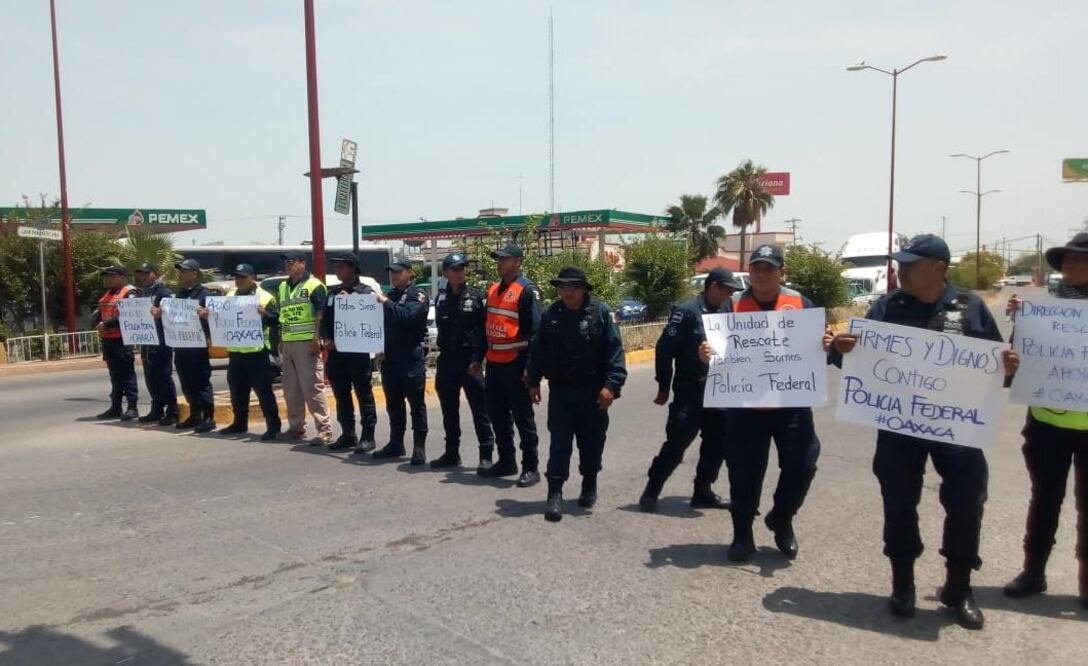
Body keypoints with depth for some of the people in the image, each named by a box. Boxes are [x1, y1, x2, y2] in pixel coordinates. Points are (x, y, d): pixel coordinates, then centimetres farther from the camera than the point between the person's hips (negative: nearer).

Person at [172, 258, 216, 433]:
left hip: (198, 344, -8)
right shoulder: (180, 294, 19)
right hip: (180, 345, 8)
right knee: (187, 383, 12)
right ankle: (195, 415, 20)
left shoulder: (204, 293, -6)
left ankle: (208, 417, -2)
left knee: (202, 382, -5)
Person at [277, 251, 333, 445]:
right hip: (288, 343, 8)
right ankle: (296, 427, 24)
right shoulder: (283, 287, 18)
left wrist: (316, 339, -20)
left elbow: (321, 315, -12)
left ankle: (325, 431, -8)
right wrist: (281, 341, 18)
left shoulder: (314, 285, -6)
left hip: (306, 343, -8)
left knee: (313, 388, -10)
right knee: (291, 389, 12)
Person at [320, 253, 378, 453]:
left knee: (363, 393, -2)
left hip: (357, 350, -7)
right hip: (335, 352, 7)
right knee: (341, 395, 12)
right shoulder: (332, 292, 15)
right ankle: (347, 434, 21)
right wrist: (326, 339, -1)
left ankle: (367, 436, 2)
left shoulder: (365, 291, -4)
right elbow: (325, 320, 16)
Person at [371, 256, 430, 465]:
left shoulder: (418, 296, -3)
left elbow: (408, 315, -21)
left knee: (416, 402, -3)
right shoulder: (389, 296, 17)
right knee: (393, 403, 12)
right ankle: (396, 443, 21)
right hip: (389, 357, 6)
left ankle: (419, 447, 0)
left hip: (411, 357, -6)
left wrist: (386, 303, -22)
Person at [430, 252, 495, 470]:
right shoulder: (441, 298, 9)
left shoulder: (476, 296, -3)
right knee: (449, 410, 12)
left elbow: (484, 330, -8)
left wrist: (478, 359, -13)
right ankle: (451, 452, 24)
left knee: (479, 409, -2)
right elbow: (441, 328, 13)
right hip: (446, 360, 5)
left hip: (470, 360, -5)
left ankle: (486, 455, 4)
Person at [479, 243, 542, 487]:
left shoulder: (527, 290, -10)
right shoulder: (493, 289, 15)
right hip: (494, 363, 8)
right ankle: (506, 461, 27)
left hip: (515, 363, -8)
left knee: (523, 417, -1)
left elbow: (535, 330, -15)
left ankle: (531, 468, 8)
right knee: (497, 415, 14)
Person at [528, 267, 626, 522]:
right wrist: (534, 382, 8)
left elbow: (615, 350, -12)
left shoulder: (601, 312, -8)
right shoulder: (550, 314, 3)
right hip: (560, 390, 2)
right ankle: (555, 494, 0)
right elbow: (538, 350, 10)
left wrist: (611, 385, -20)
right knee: (559, 443, -2)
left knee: (591, 442, 11)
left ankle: (589, 487, 30)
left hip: (592, 391, -1)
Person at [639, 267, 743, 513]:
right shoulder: (687, 311, -13)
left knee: (718, 443, 10)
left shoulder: (726, 310, 7)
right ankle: (651, 491, 10)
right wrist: (663, 387, -11)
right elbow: (665, 349, -13)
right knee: (677, 443, -4)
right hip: (690, 392, -7)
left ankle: (703, 492, 24)